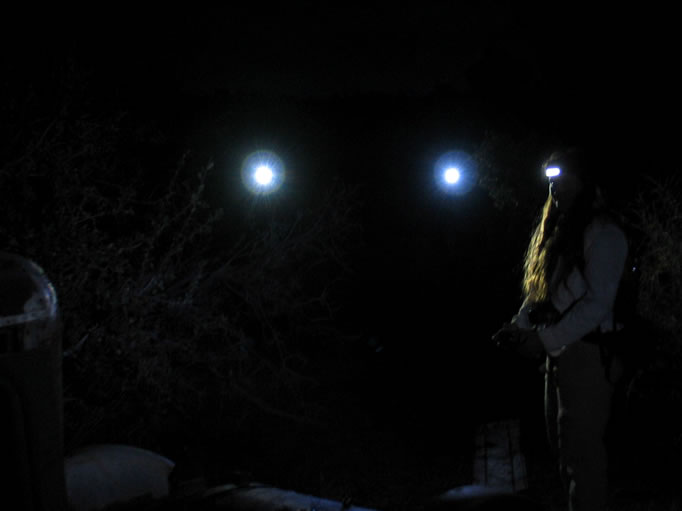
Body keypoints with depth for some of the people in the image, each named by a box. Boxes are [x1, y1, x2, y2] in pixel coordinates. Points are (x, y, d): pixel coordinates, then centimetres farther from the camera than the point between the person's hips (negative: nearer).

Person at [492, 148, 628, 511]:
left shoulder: (602, 233, -8)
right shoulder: (554, 231, 18)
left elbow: (598, 302, -16)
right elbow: (538, 293, 18)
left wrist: (545, 340, -19)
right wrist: (518, 326, 1)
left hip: (586, 353, -9)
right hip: (556, 352, 9)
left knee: (582, 450, -7)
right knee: (563, 445, 14)